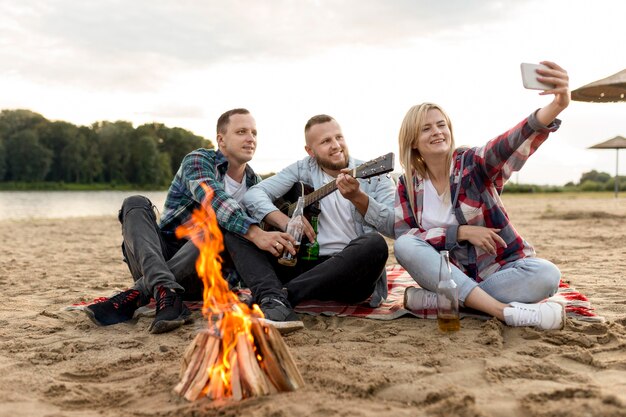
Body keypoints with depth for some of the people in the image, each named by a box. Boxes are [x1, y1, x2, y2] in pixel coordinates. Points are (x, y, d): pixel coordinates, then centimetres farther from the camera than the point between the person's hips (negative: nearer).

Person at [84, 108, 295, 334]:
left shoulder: (255, 184, 10)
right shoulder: (199, 160, -7)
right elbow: (212, 198, -29)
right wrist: (254, 233, -44)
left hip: (198, 272, 2)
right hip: (162, 254, -2)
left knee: (217, 231, -30)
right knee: (136, 204, -26)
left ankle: (134, 296, -38)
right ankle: (166, 292, -47)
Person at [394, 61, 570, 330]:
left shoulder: (474, 164, -10)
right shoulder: (408, 185, -1)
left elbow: (511, 144, -31)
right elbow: (402, 235, -11)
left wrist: (556, 106, -51)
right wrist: (461, 232, -21)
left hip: (498, 270, -1)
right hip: (449, 274, 1)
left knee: (545, 275, -29)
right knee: (404, 246, -27)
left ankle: (437, 300, -26)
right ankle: (507, 311, -34)